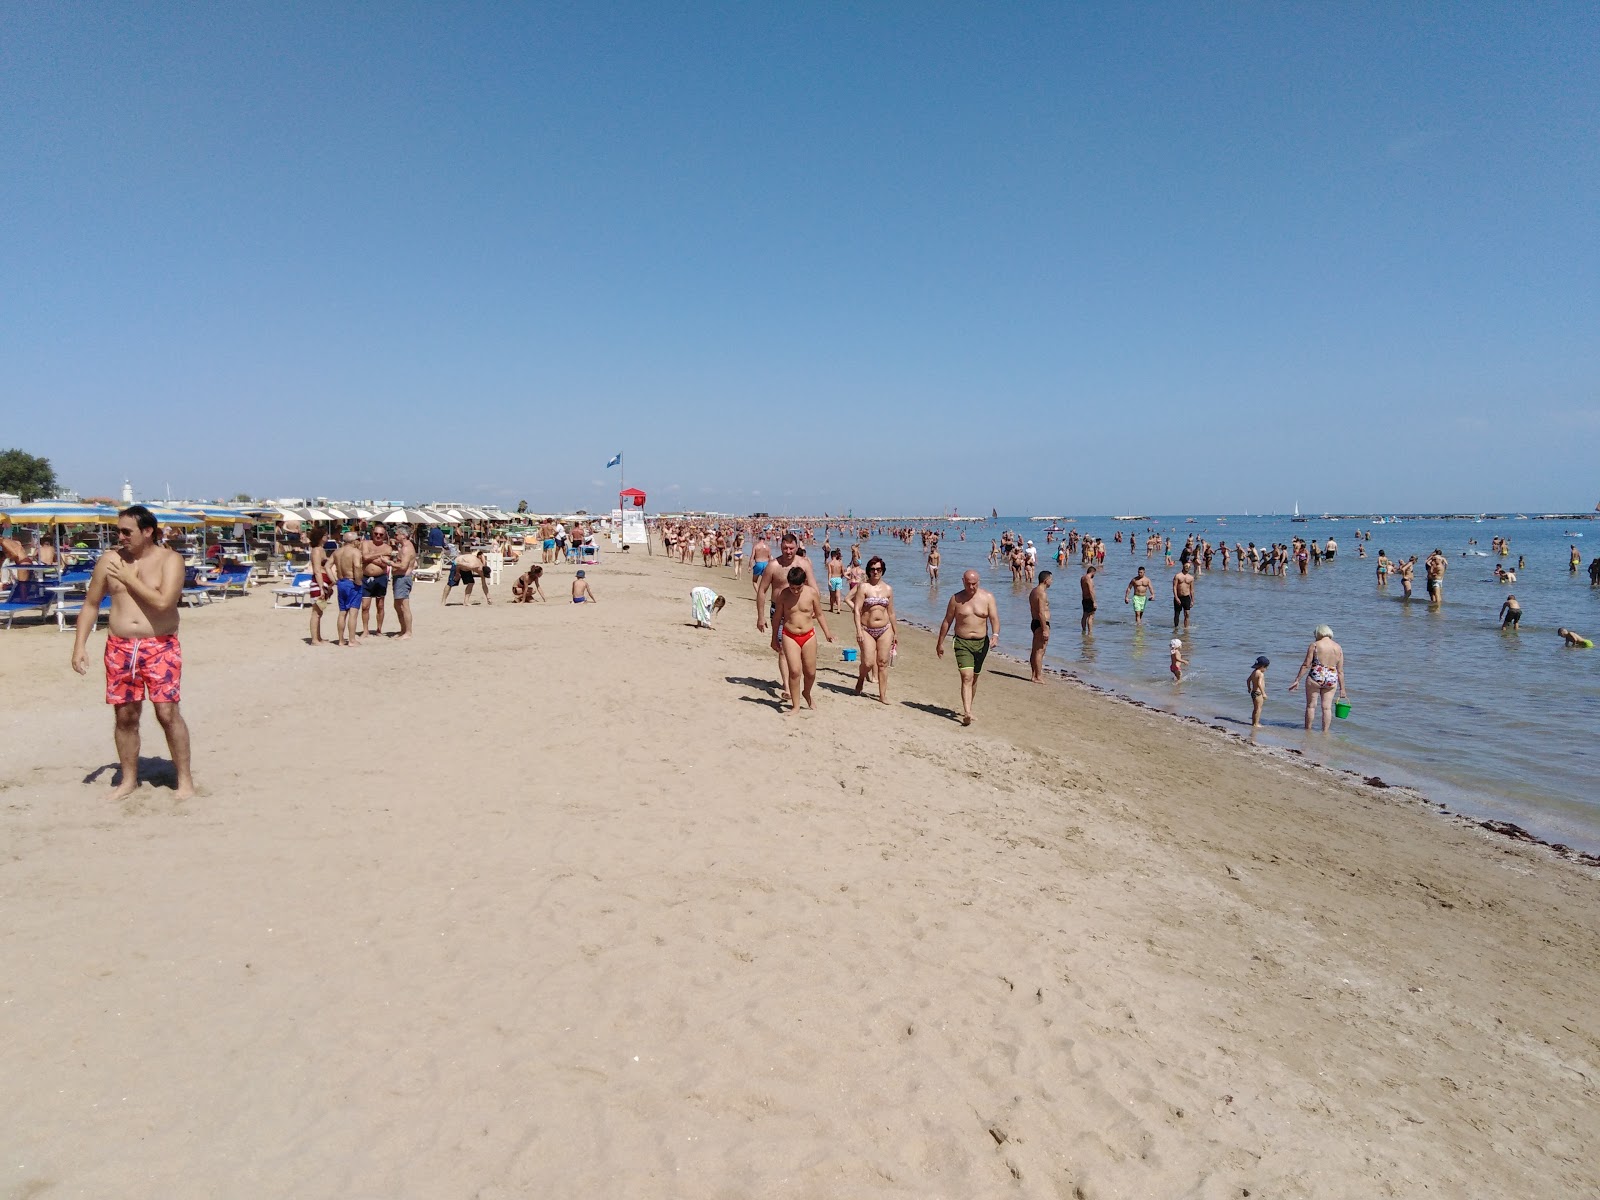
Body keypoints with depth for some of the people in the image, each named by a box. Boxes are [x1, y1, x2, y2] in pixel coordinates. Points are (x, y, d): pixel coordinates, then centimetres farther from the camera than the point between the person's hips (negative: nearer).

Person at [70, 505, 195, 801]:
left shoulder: (169, 559, -6)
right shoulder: (109, 560, 6)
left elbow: (163, 602, -20)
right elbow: (90, 604, 12)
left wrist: (130, 579, -12)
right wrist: (80, 645, 5)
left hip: (161, 646, -4)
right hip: (120, 648, 4)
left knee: (167, 712, -7)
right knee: (125, 715, 9)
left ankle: (185, 779, 3)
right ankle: (128, 780, 23)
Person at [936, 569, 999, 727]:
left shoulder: (987, 598, 2)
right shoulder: (956, 599, 1)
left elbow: (994, 618, -7)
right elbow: (947, 621, 7)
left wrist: (995, 634, -26)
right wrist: (940, 643, 9)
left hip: (981, 643, 2)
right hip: (962, 643, -2)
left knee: (974, 678, 14)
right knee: (966, 677, -16)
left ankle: (967, 707, 32)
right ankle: (967, 713, -24)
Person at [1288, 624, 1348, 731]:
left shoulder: (1314, 645, -5)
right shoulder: (1338, 648, 6)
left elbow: (1306, 665, -7)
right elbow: (1340, 671, 7)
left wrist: (1297, 680, -3)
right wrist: (1342, 688, 12)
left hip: (1315, 677, -3)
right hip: (1331, 680, 3)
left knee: (1311, 705, 8)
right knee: (1327, 707, 8)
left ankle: (1308, 730, 14)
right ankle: (1325, 732, 9)